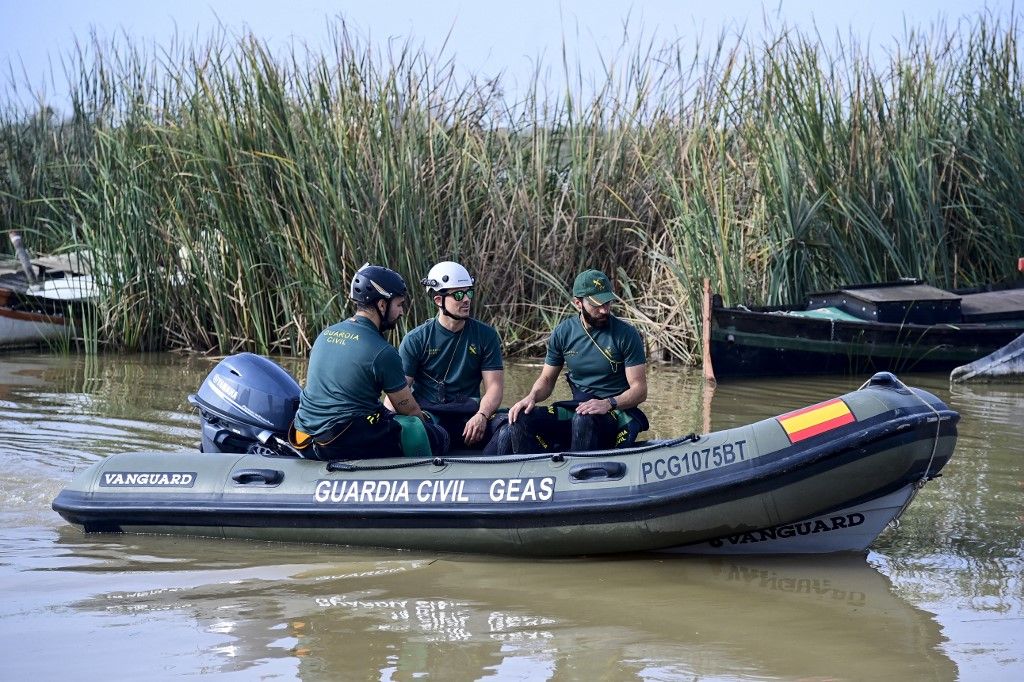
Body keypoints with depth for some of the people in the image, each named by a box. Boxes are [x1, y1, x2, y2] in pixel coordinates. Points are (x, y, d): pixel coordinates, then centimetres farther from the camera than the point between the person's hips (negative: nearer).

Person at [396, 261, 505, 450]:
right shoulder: (415, 340, 3)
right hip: (427, 415, -2)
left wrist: (481, 416, -19)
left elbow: (494, 386, 2)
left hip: (469, 415, 2)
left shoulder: (486, 335, 8)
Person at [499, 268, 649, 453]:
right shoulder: (563, 333, 4)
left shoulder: (626, 335, -7)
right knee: (520, 420, -18)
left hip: (619, 413, -4)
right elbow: (547, 379, 14)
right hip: (578, 407, 4)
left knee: (583, 420, -38)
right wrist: (532, 396, -9)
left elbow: (639, 390, -8)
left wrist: (608, 404, -26)